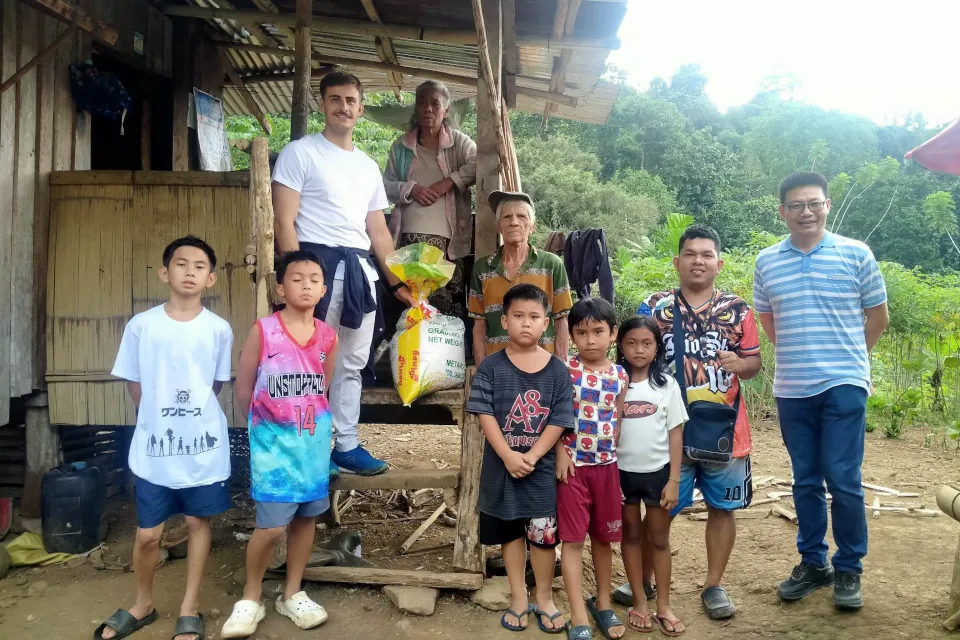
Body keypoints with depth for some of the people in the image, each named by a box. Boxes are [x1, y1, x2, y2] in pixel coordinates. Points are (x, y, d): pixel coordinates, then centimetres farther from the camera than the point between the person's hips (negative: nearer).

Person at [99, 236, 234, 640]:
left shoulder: (219, 329, -4)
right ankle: (142, 605, 34)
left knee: (198, 522, 11)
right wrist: (158, 421, 5)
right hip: (154, 445, 0)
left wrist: (192, 417, 6)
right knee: (147, 533, 8)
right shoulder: (141, 325, -4)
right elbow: (134, 384, 5)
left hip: (203, 445, 0)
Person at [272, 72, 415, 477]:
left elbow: (379, 232, 21)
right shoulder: (300, 153, 2)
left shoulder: (369, 166, 20)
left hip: (360, 269, 6)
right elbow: (285, 222, -6)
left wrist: (397, 282, 15)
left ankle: (347, 445, 21)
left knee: (352, 364, 11)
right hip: (319, 262, -6)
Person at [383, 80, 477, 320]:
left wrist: (449, 182, -12)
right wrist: (410, 189, -5)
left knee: (452, 298, -8)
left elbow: (477, 164, -5)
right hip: (412, 233, 2)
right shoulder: (402, 145, 16)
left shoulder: (459, 141, 11)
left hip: (449, 234, -1)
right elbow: (386, 185, 13)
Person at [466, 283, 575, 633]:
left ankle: (544, 599, 27)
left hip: (542, 467, 0)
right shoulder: (491, 366, -5)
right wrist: (508, 455, -20)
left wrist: (532, 456, -17)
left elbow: (559, 420, -7)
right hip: (501, 465, 1)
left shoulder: (557, 370, -4)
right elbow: (484, 413, -10)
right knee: (510, 531, 13)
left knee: (544, 534, 7)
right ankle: (518, 598, 29)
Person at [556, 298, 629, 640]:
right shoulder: (565, 369, -7)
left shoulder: (620, 376, 3)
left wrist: (617, 457, 7)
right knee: (572, 538, 1)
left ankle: (603, 603, 33)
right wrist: (560, 452, -15)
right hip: (573, 464, -3)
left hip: (607, 465, 4)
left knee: (603, 537, 15)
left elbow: (618, 421, 10)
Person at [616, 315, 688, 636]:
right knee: (632, 535, 12)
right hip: (622, 472, 0)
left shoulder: (667, 383, -2)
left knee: (659, 538, 11)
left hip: (658, 471, 0)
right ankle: (639, 603, 24)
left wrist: (674, 480, -4)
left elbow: (675, 434, -1)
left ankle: (664, 606, 24)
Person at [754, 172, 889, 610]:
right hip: (791, 389, 3)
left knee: (842, 480, -2)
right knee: (805, 481, 12)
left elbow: (878, 317, 8)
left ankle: (849, 570, 15)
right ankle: (813, 563, 26)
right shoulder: (766, 262, 5)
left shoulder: (856, 254, -1)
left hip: (843, 386, -2)